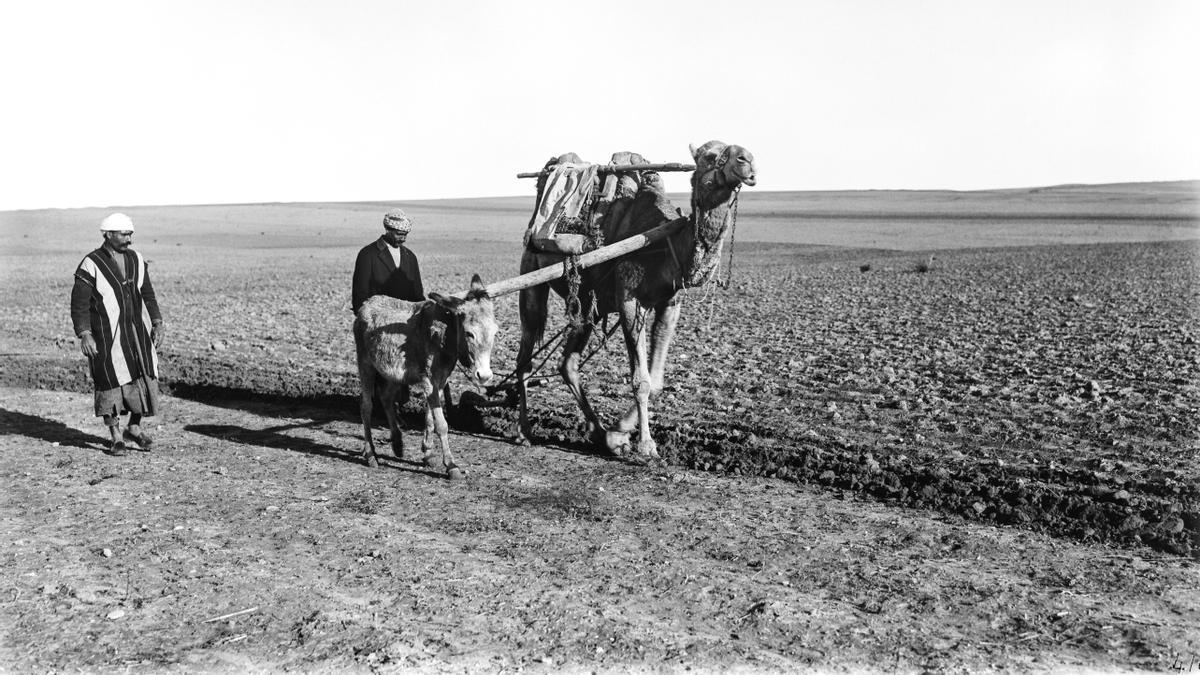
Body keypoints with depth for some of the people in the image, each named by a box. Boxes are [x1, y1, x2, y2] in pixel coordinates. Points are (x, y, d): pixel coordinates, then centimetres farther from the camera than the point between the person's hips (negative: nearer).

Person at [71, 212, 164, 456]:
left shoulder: (136, 260, 7)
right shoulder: (91, 265, -9)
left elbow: (147, 295, 13)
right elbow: (79, 303, -9)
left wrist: (157, 324, 5)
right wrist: (84, 335, -17)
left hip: (138, 332, 5)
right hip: (106, 335, -4)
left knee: (145, 379, 3)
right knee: (111, 382, 0)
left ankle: (134, 427, 23)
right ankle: (116, 437, 13)